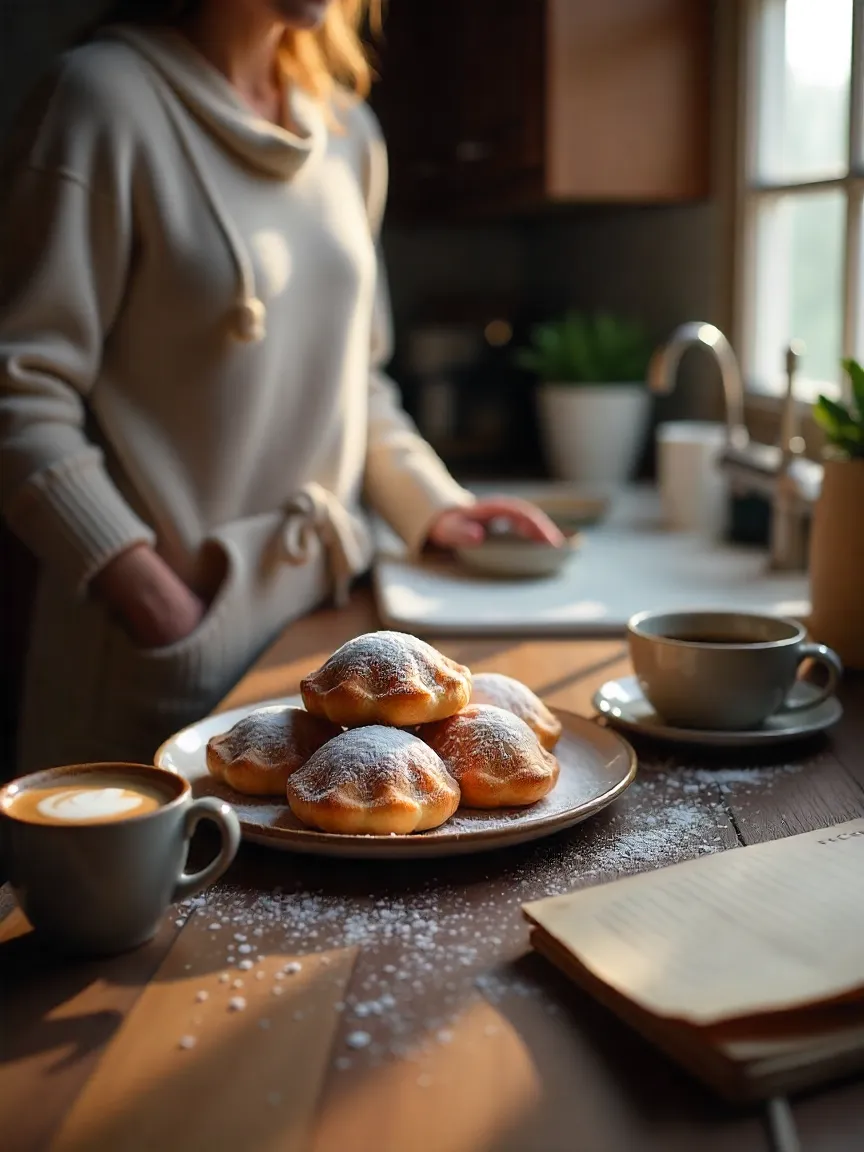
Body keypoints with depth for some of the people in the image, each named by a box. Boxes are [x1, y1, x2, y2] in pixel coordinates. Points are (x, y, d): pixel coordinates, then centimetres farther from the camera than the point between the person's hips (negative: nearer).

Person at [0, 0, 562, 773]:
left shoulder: (349, 129, 11)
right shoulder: (106, 95, -9)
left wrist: (433, 504, 7)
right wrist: (147, 594, -20)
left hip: (326, 600, 6)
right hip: (174, 623, -6)